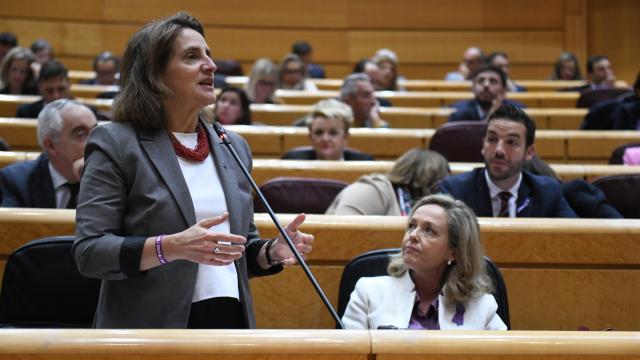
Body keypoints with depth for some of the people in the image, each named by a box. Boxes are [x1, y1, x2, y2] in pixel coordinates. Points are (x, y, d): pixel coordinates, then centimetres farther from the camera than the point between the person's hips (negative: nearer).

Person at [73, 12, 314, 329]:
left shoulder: (233, 147, 12)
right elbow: (88, 251, -13)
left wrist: (272, 252, -2)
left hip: (232, 320, 5)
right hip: (151, 326, -5)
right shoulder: (115, 144, -5)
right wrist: (172, 247, -25)